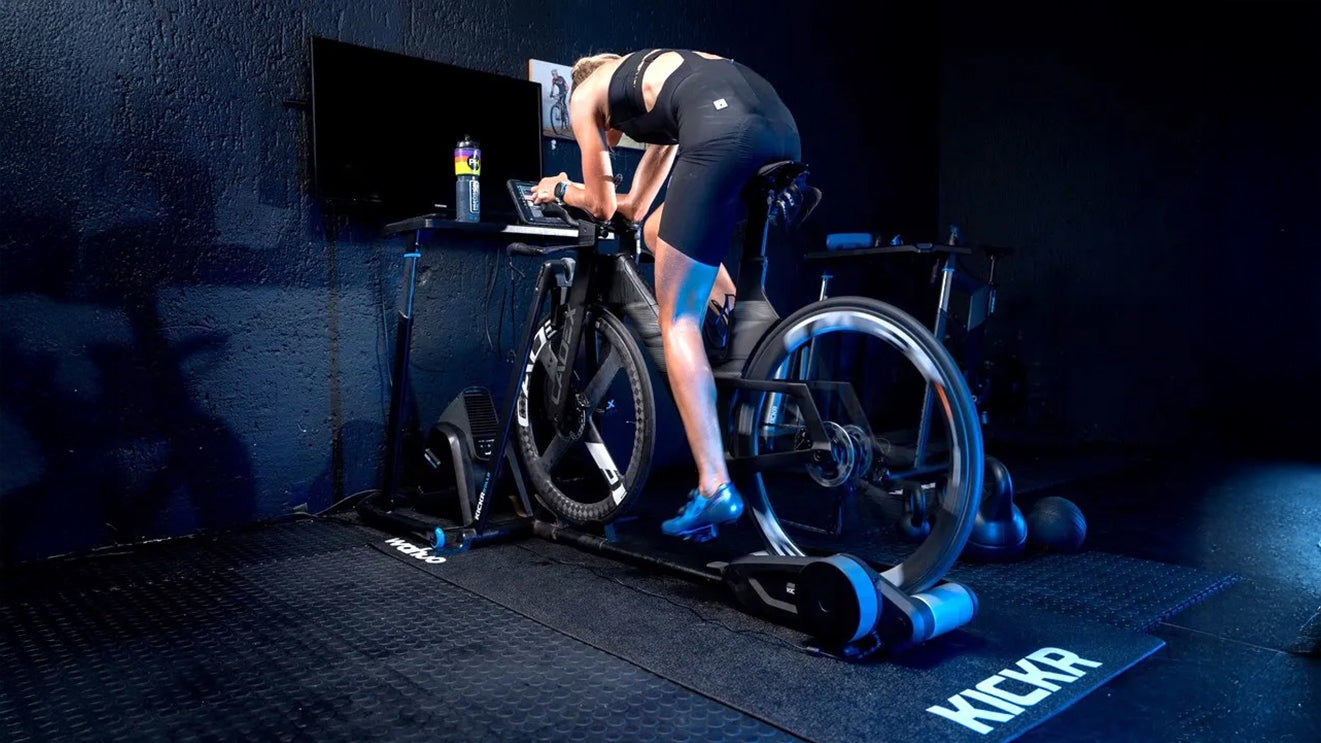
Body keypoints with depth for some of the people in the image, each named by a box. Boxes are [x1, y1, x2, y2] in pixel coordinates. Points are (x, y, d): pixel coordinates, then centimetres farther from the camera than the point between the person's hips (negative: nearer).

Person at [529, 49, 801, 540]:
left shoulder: (585, 94, 26)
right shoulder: (657, 76, 44)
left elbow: (602, 206, 31)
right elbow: (635, 207, 44)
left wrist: (560, 191, 47)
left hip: (722, 135, -7)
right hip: (780, 128, 7)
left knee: (677, 319, 1)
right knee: (658, 233, 30)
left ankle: (715, 488, -3)